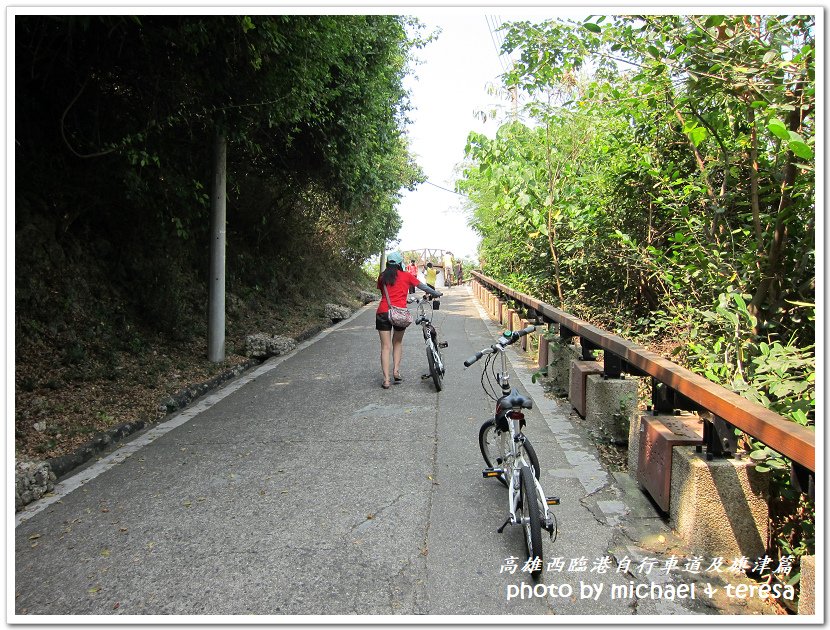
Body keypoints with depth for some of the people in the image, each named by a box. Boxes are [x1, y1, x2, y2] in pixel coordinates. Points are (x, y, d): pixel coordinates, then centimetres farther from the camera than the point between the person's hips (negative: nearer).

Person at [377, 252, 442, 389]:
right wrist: (437, 294, 33)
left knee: (385, 346, 4)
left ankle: (386, 379, -2)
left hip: (383, 312, 1)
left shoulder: (382, 277, 12)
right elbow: (423, 287, 16)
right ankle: (396, 371, 9)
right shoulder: (406, 276, 8)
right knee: (398, 342, 21)